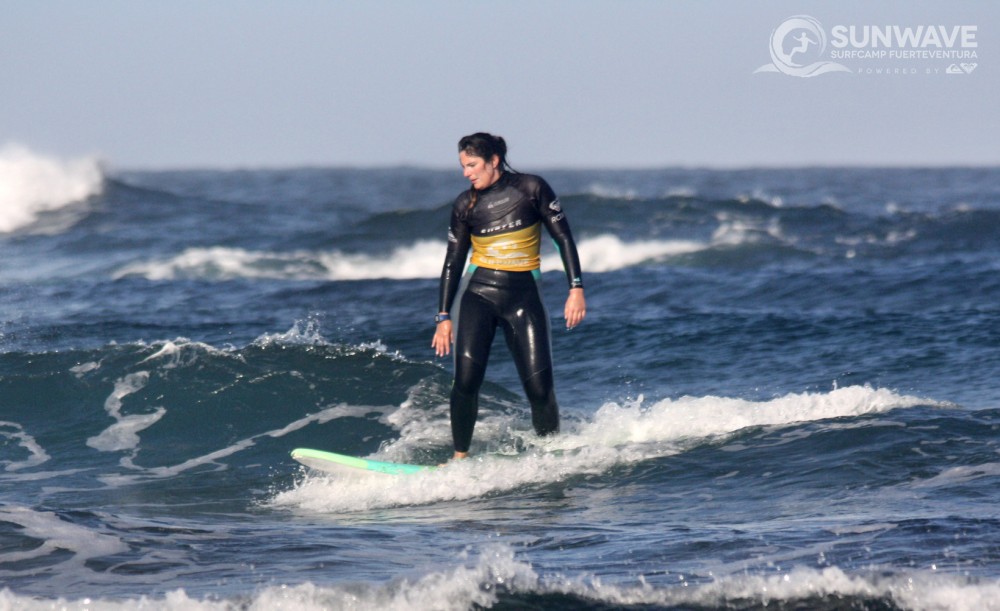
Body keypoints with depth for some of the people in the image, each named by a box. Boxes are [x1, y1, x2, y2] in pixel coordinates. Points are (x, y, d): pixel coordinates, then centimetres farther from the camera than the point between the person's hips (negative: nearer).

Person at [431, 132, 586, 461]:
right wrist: (444, 316, 9)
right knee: (466, 380, -15)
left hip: (523, 298, -1)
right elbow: (453, 263, 12)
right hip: (478, 295, 1)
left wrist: (576, 288, -8)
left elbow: (563, 238, 0)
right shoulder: (465, 204, 6)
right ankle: (460, 458, -3)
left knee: (539, 387, -8)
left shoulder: (531, 188, -2)